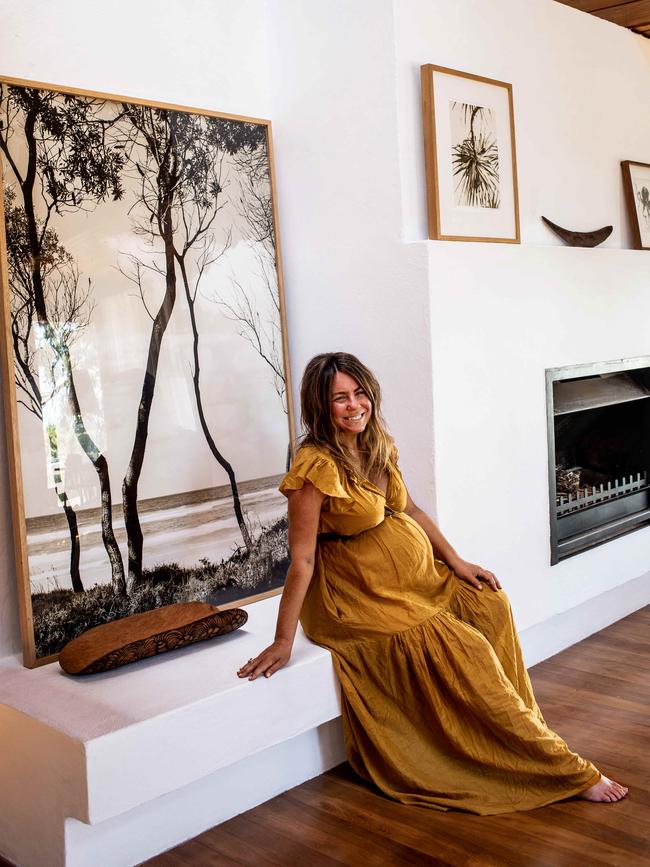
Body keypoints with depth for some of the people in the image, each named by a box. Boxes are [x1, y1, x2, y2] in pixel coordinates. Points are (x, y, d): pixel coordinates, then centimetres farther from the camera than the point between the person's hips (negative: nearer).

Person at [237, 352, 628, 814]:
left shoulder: (378, 448, 3)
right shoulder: (316, 467, -20)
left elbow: (411, 510, 16)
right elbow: (302, 559, -21)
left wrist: (456, 561, 7)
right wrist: (282, 642, -19)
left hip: (416, 575, 8)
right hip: (359, 597, -8)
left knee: (490, 604, -9)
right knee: (465, 652, -17)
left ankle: (517, 720, 7)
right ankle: (570, 773, -4)